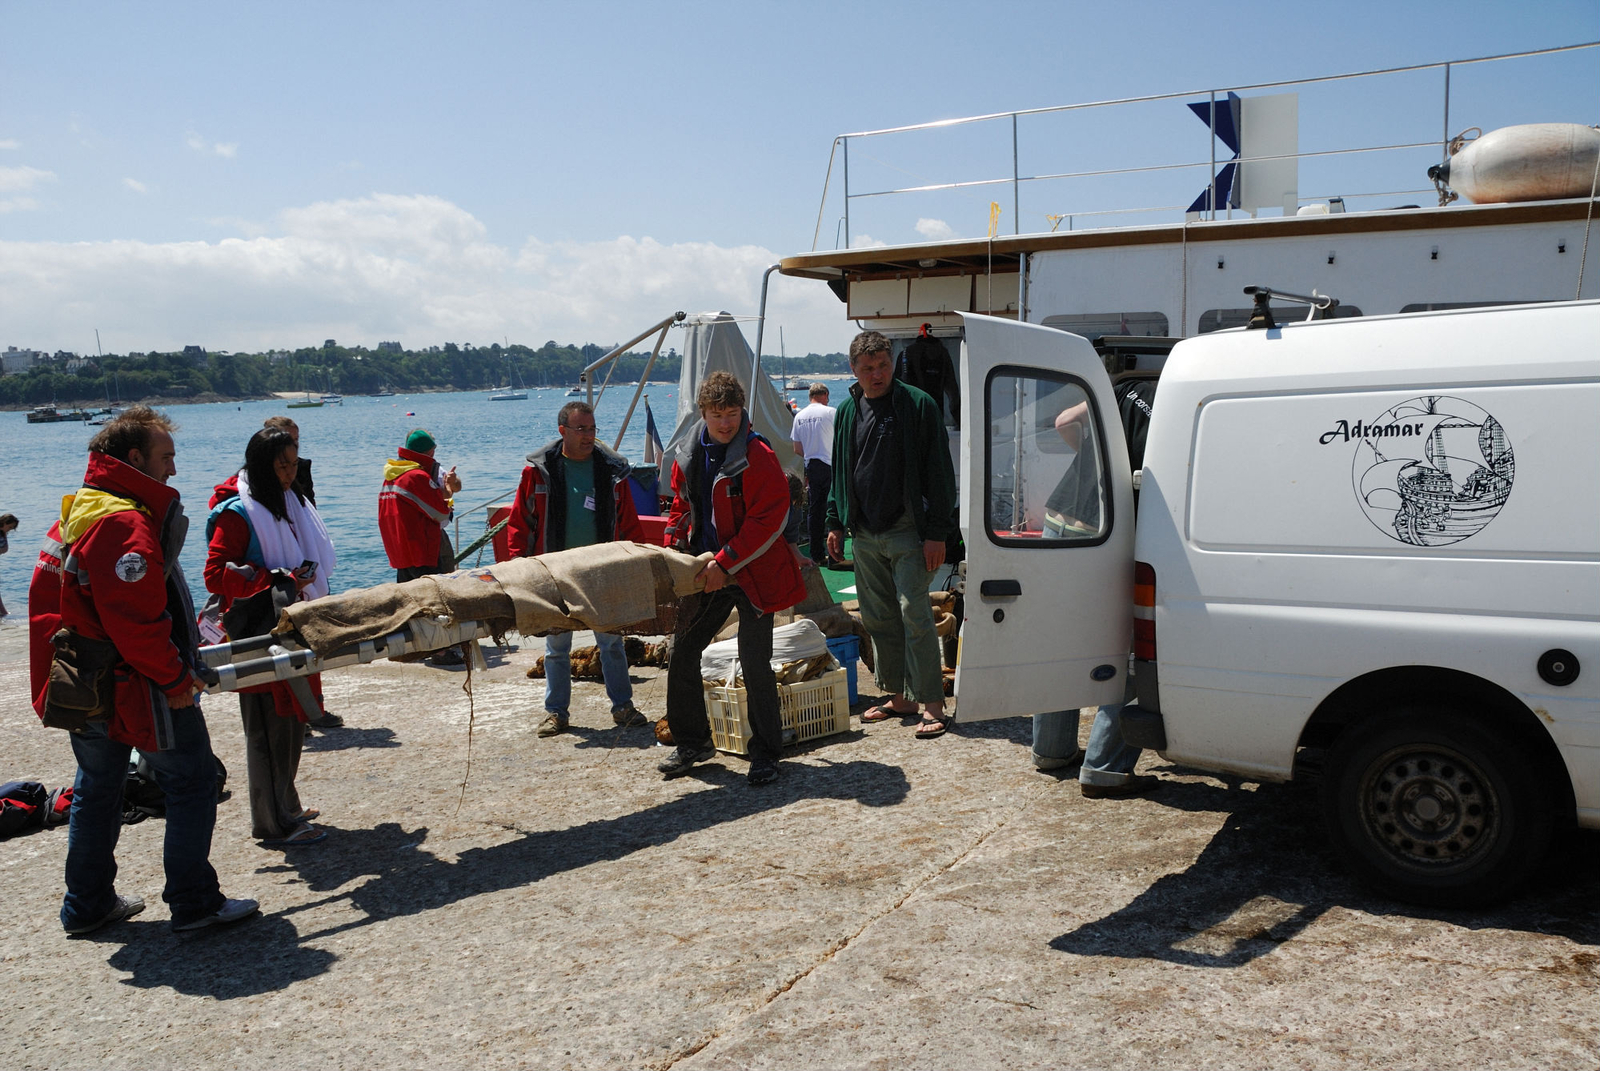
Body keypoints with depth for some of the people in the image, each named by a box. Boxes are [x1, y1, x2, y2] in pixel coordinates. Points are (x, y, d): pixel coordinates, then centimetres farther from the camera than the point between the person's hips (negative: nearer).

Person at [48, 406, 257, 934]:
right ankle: (194, 902, 7)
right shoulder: (125, 522, -22)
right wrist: (176, 680, -18)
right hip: (139, 687, -10)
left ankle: (87, 905, 28)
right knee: (192, 783, 1)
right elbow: (136, 620, -27)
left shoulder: (83, 510, 12)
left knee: (96, 790, 18)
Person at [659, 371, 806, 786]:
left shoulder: (758, 455, -15)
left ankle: (766, 752, 11)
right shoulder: (688, 456, 5)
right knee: (682, 654, 9)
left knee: (755, 662, -5)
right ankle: (692, 742, 27)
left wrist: (725, 563, -21)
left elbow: (769, 518, -19)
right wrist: (672, 550, 5)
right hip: (706, 571, 6)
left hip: (752, 572, -6)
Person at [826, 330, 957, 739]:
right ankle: (900, 697, 21)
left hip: (908, 532, -6)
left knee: (914, 616, -9)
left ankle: (933, 704, -3)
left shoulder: (918, 405, -7)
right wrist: (836, 522, 14)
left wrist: (937, 532, -13)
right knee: (878, 619, 10)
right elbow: (840, 471, 20)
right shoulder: (848, 411, 10)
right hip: (865, 534, 6)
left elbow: (939, 471, -8)